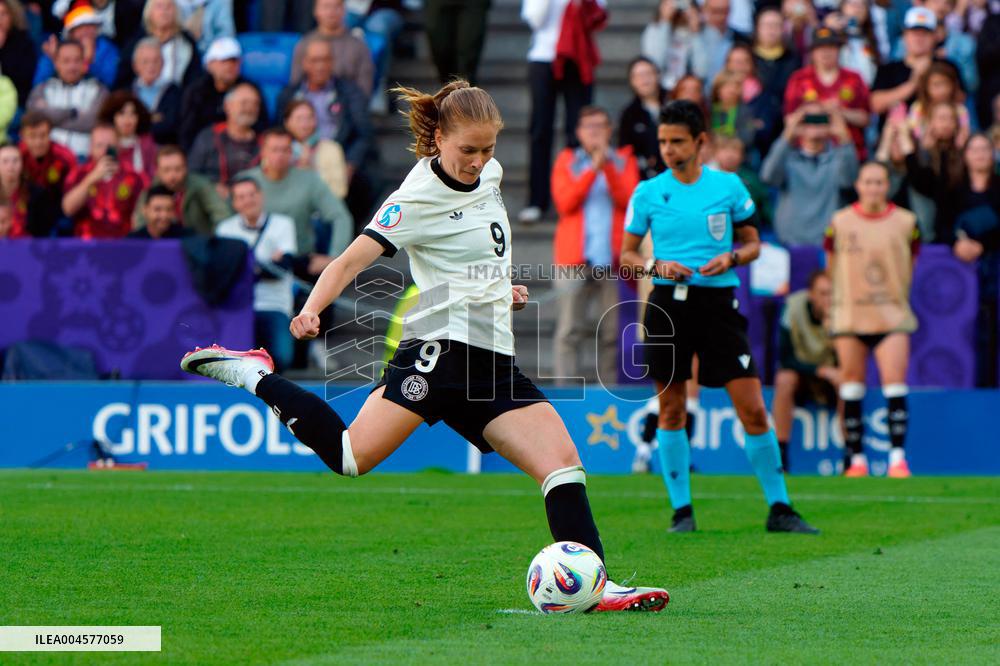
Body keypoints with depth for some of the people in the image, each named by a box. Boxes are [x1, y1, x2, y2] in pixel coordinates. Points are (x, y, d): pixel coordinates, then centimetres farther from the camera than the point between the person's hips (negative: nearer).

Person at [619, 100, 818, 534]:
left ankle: (779, 509, 4)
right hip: (668, 303, 1)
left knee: (753, 409, -5)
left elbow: (752, 243, 13)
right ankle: (681, 510, 13)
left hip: (718, 302, 0)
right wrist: (656, 265, -10)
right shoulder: (648, 193, 4)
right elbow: (626, 256, 10)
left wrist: (731, 258, -8)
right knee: (671, 409, 3)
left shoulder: (729, 186, 4)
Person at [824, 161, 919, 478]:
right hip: (849, 316, 1)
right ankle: (856, 458, 12)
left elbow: (909, 267, 12)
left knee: (895, 382, -12)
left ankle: (897, 456, -12)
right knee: (852, 383, 4)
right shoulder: (839, 222, 1)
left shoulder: (906, 222, 1)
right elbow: (832, 267, 10)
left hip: (892, 317, -1)